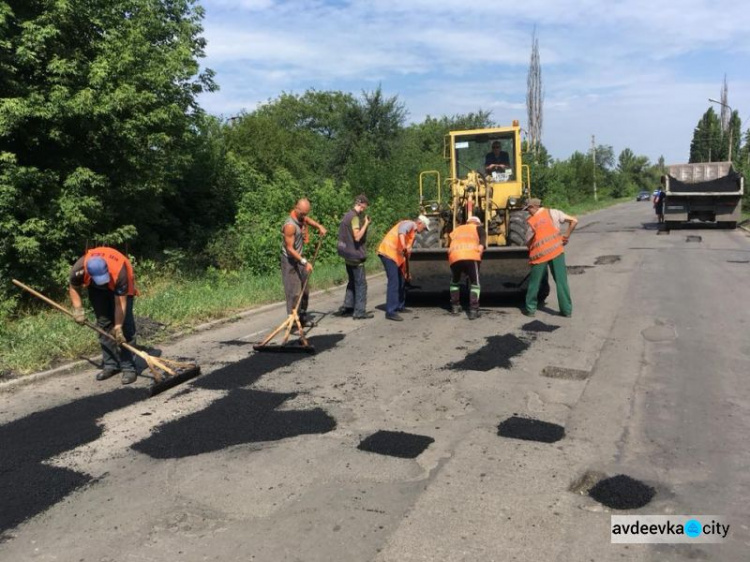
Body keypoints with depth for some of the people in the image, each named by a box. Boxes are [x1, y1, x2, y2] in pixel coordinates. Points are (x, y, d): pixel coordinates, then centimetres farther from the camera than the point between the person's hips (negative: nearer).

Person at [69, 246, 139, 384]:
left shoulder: (119, 272, -43)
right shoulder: (78, 270, -34)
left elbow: (120, 303, -34)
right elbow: (73, 288, -9)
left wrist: (118, 327, -32)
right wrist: (78, 309, -18)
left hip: (120, 286, -3)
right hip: (97, 290, 4)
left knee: (125, 326, -11)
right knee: (103, 324, 3)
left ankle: (129, 368, -8)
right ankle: (110, 365, 12)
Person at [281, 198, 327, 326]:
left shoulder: (301, 217, 1)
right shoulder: (290, 225, -26)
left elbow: (308, 220, 27)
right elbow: (289, 248, -25)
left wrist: (319, 226, 7)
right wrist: (304, 262, -29)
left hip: (299, 258, 9)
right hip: (290, 261, -9)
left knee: (305, 289, 14)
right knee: (294, 291, -9)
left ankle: (302, 315, 24)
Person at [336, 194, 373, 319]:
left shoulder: (347, 215, 13)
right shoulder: (355, 217, -17)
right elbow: (357, 236, -24)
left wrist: (365, 223, 11)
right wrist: (366, 224, -16)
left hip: (348, 255, 10)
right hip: (355, 256, -10)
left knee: (352, 282, 18)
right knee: (361, 284, -2)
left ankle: (347, 308, 21)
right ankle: (359, 312, 1)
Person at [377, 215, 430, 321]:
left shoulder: (413, 232, 20)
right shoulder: (409, 224, -8)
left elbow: (407, 252, 21)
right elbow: (401, 231, -33)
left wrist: (406, 271, 20)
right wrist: (404, 246, -47)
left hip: (396, 255, 10)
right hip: (388, 252, -10)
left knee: (401, 281, 17)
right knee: (394, 282, -14)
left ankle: (400, 306, 30)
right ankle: (390, 312, -14)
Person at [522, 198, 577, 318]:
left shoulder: (531, 221, -1)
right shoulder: (552, 212, 3)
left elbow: (528, 242, 5)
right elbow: (574, 221, 0)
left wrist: (531, 251, 22)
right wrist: (567, 235, 7)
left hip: (539, 254, -1)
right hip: (557, 250, 2)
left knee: (534, 282, 11)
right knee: (561, 281, 7)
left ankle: (530, 309, 18)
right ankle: (567, 309, 11)